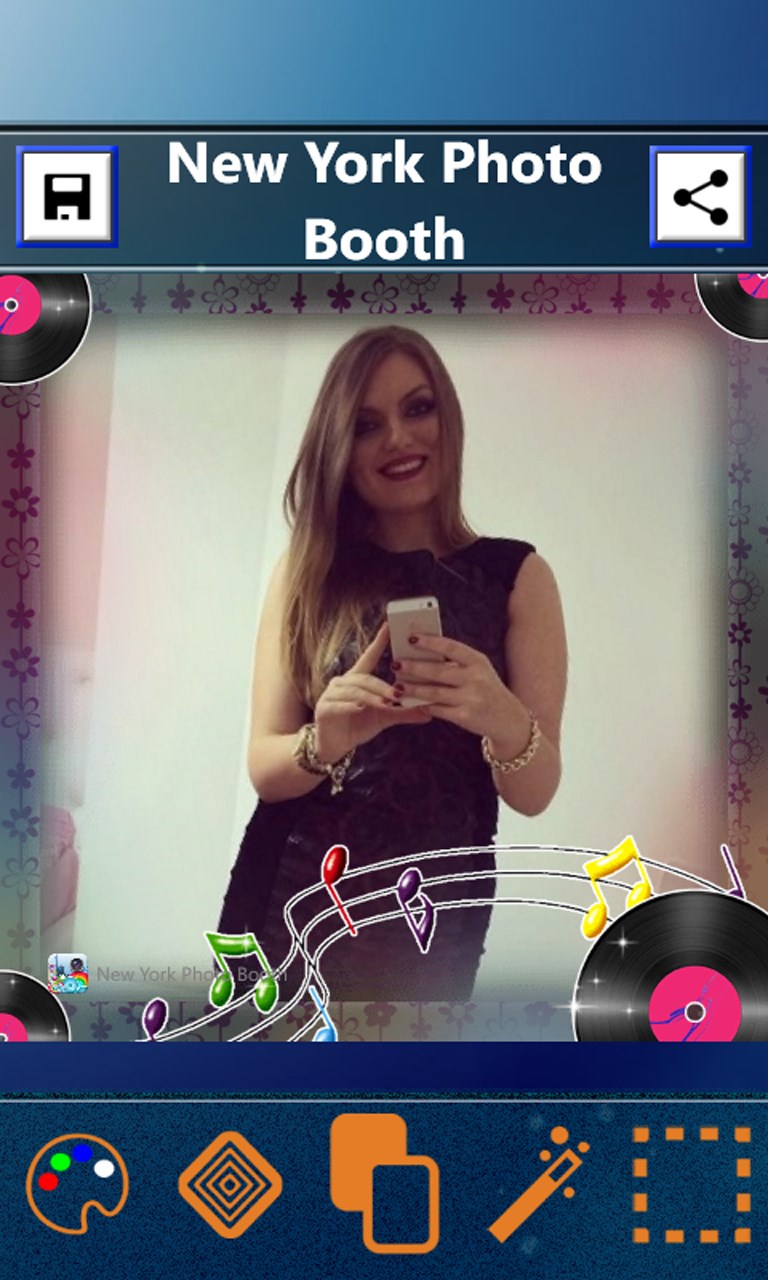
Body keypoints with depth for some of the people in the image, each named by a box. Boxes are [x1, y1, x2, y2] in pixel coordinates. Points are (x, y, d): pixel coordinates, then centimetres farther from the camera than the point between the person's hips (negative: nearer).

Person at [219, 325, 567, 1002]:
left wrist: (503, 719, -29)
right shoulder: (307, 570, -2)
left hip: (435, 915, -1)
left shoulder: (517, 574, -4)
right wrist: (324, 742, -27)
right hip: (292, 898, 1)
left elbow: (536, 793, -6)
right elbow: (263, 766, -4)